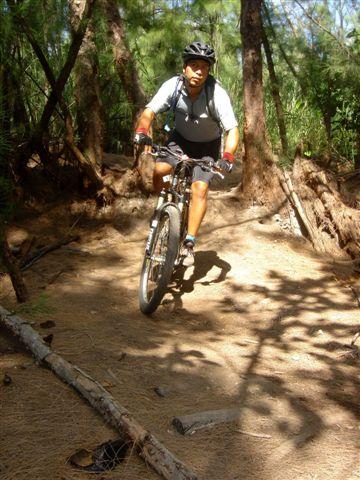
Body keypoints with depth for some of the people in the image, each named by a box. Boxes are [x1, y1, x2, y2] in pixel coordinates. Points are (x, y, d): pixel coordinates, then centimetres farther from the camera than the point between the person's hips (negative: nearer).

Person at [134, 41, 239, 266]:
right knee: (159, 171, -23)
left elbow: (232, 130, -30)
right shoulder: (173, 86, -23)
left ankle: (189, 243, -9)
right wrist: (142, 131, -46)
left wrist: (228, 156, -48)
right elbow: (149, 112, -24)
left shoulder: (217, 93, -29)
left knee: (200, 189, -18)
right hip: (180, 139, 2)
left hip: (207, 146, -2)